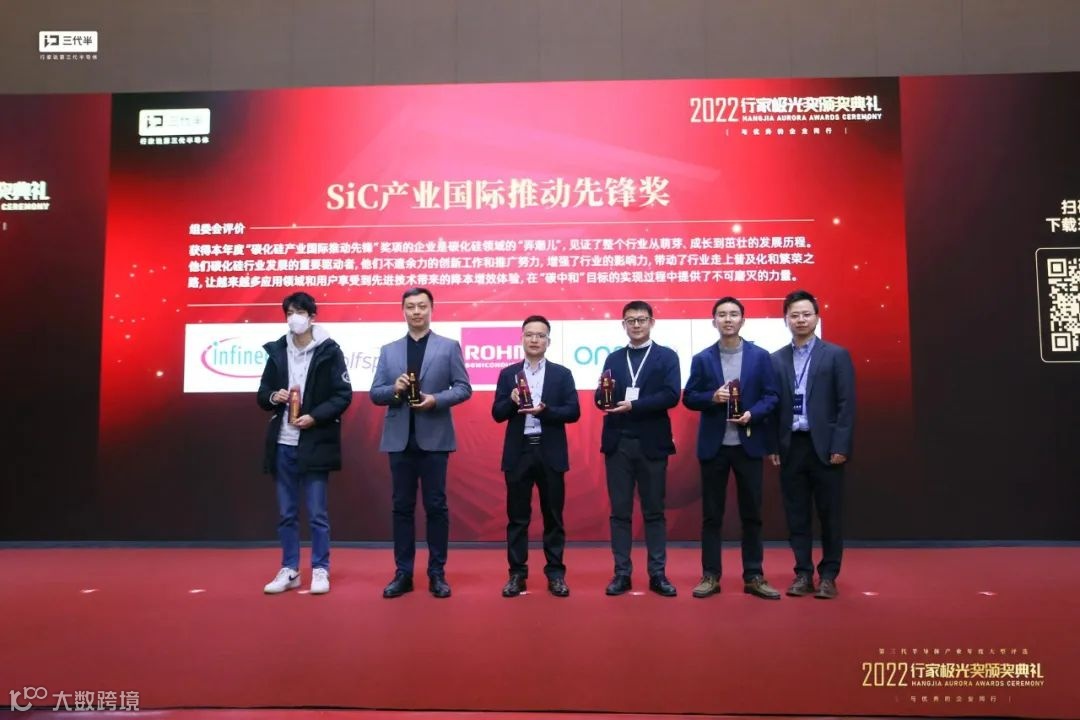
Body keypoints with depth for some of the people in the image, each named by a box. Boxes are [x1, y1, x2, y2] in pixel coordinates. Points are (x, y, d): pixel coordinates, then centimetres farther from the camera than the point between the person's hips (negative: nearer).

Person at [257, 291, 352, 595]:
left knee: (317, 513, 3)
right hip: (282, 444, 4)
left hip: (315, 443, -4)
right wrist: (273, 397, -8)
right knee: (286, 514, 12)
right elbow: (262, 394, 14)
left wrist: (315, 416, -17)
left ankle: (320, 570, 15)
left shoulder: (329, 351, -3)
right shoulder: (277, 351, 8)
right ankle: (289, 570, 23)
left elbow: (343, 396, -6)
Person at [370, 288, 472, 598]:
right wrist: (395, 389, -13)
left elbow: (463, 388, 0)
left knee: (436, 506, 3)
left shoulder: (449, 347, 5)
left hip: (434, 438, -2)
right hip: (400, 439, 2)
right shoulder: (388, 350, 11)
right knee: (402, 507, 7)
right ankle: (403, 573, 17)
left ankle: (437, 573, 14)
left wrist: (436, 400, -16)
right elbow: (375, 394, 8)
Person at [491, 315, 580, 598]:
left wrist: (544, 410, -18)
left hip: (550, 453, -1)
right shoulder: (508, 374, 7)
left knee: (553, 516, 6)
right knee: (517, 516, 6)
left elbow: (573, 412, -3)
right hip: (518, 452, 1)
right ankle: (517, 573, 15)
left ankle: (556, 573, 16)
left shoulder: (562, 374, 4)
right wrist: (512, 400, -16)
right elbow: (497, 414, 3)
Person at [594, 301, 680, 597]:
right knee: (620, 511, 6)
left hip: (651, 443, -2)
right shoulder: (613, 359, 13)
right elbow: (602, 398, 6)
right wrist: (604, 396, -17)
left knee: (654, 511, 6)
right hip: (617, 443, 3)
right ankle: (622, 573, 14)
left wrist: (633, 405, -19)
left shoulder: (667, 356, 2)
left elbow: (671, 395, -11)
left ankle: (658, 574, 15)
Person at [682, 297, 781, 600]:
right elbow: (689, 398, 3)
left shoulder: (760, 356, 3)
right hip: (714, 445, 0)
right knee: (711, 514, 5)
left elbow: (771, 396, 1)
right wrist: (712, 397, -15)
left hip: (748, 444, 0)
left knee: (751, 513, 7)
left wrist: (753, 413, -17)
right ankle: (710, 576, 14)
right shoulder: (702, 359, 4)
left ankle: (754, 576, 18)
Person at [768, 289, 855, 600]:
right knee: (797, 514, 7)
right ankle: (803, 573, 16)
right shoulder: (776, 359, 8)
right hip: (791, 447, 2)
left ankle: (828, 576, 15)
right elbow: (773, 405, 6)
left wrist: (840, 446, -11)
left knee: (829, 514, 4)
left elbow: (846, 404, -4)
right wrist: (772, 446, 1)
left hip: (825, 446, -2)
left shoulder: (836, 355, 1)